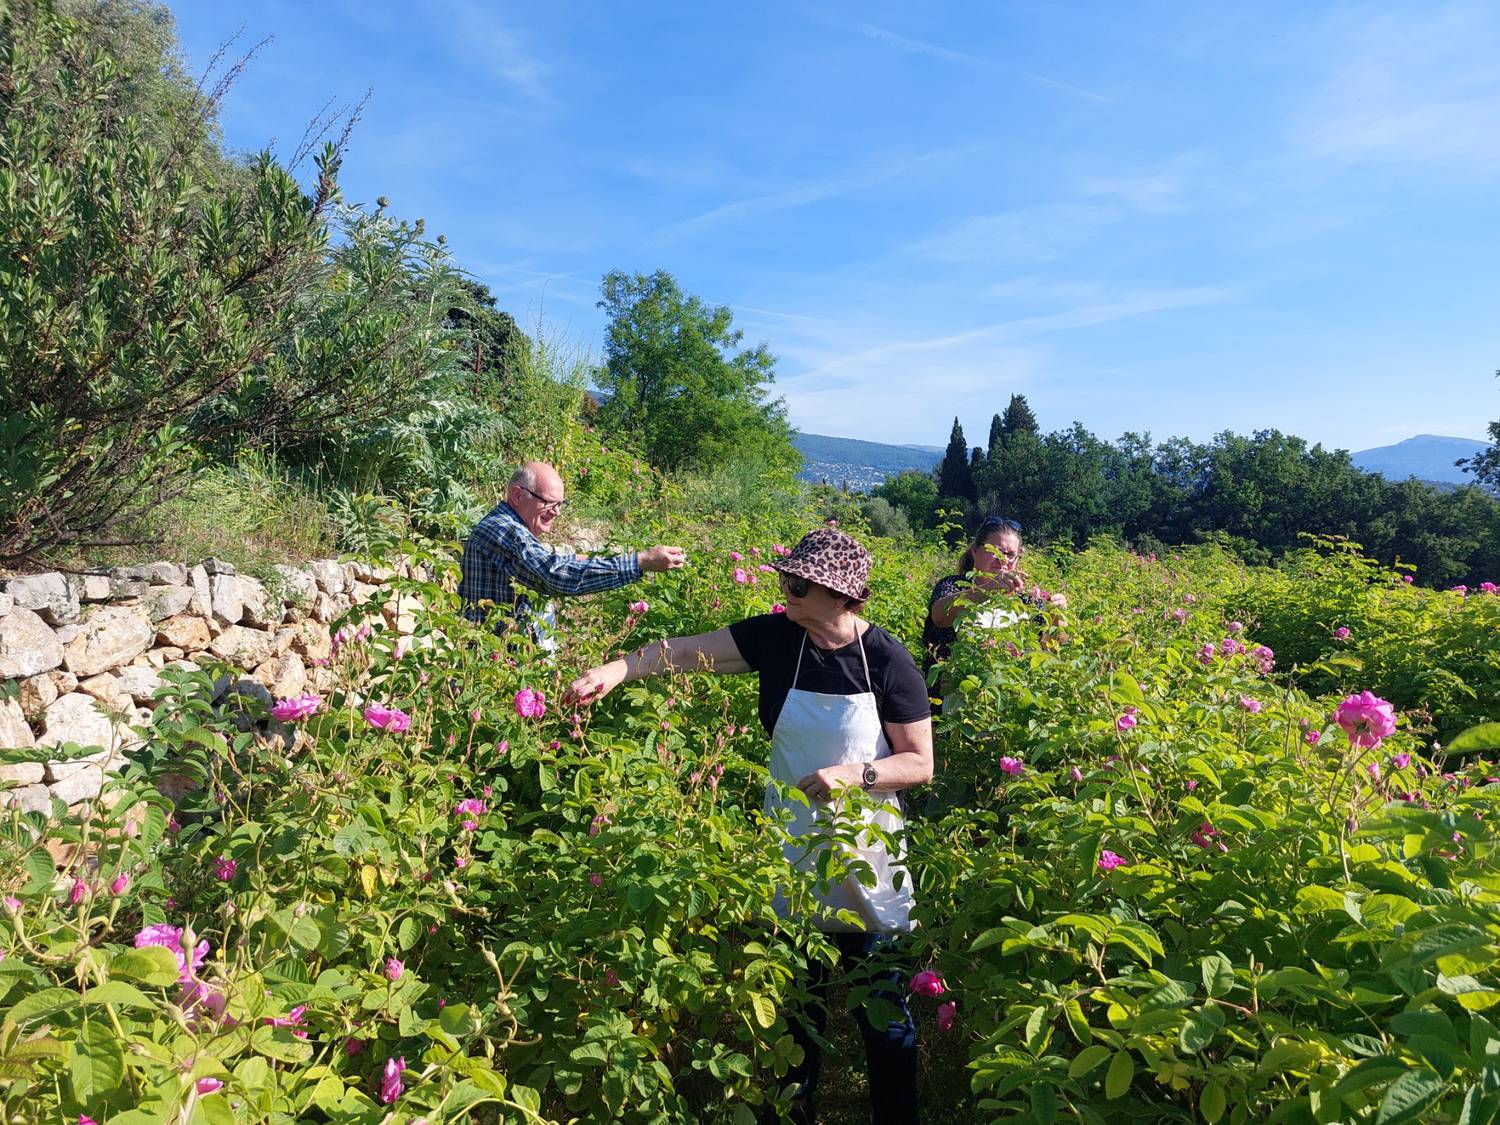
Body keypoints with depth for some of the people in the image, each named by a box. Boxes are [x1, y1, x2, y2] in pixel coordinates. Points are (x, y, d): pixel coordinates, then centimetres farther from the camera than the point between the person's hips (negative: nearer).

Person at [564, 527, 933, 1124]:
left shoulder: (888, 661, -14)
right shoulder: (775, 636, -7)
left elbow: (920, 764, -10)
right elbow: (687, 649, -9)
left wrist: (857, 773, -25)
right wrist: (617, 670, -22)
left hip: (866, 858, -2)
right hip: (791, 856, 2)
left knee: (885, 1009, 11)